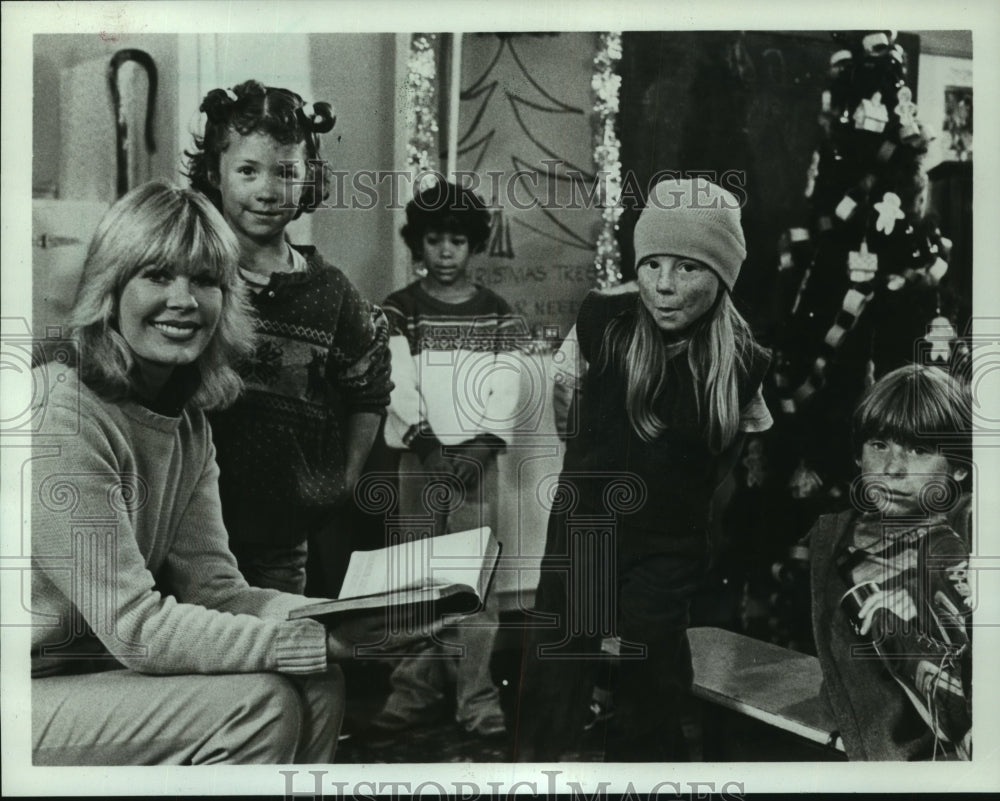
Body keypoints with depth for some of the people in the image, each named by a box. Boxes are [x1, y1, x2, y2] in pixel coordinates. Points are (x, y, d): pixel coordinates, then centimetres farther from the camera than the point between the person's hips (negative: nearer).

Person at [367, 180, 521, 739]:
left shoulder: (497, 314, 9)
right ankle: (418, 690, 8)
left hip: (477, 457, 0)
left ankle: (477, 696, 1)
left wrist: (481, 447, -11)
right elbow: (400, 385, -4)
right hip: (419, 457, 0)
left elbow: (506, 386, 1)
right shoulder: (400, 311, 6)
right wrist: (427, 443, -15)